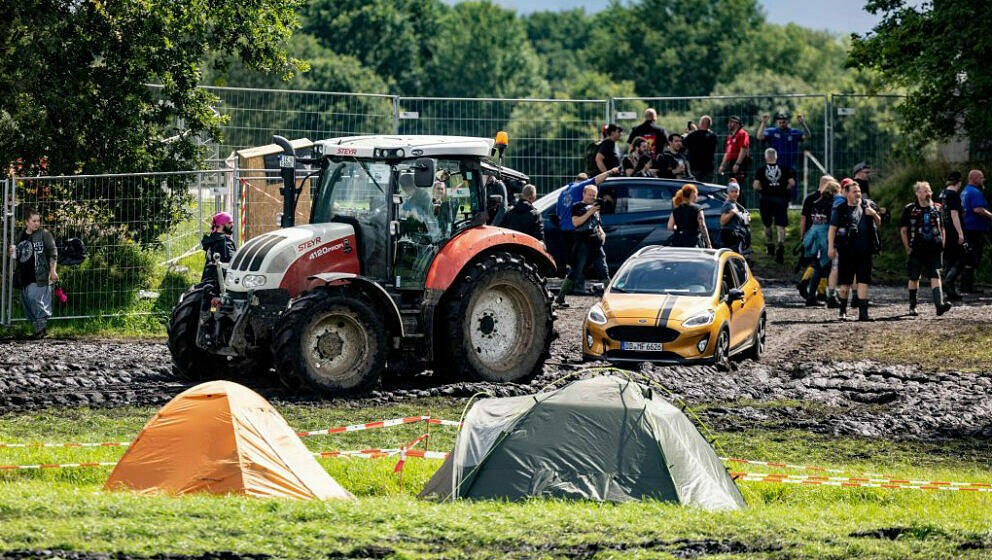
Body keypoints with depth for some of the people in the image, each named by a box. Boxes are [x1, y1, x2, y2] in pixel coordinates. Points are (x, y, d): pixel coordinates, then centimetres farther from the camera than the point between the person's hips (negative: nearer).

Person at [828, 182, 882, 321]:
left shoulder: (866, 207, 12)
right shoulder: (840, 210, 3)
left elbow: (878, 224, 19)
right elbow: (832, 229, 0)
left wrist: (874, 214, -3)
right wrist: (831, 247, -10)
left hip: (864, 251, 2)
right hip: (846, 251, -2)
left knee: (863, 282, -3)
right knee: (845, 282, 4)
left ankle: (863, 312, -4)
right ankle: (843, 311, 17)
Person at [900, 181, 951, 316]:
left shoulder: (936, 209, 11)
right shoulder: (909, 209, 1)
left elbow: (941, 229, 20)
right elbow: (903, 230, 2)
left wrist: (942, 244, 10)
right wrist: (908, 248, -4)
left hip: (933, 249, 2)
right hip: (916, 250, -2)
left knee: (935, 276, -11)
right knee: (914, 277, 7)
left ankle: (939, 305, -23)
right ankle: (912, 306, 20)